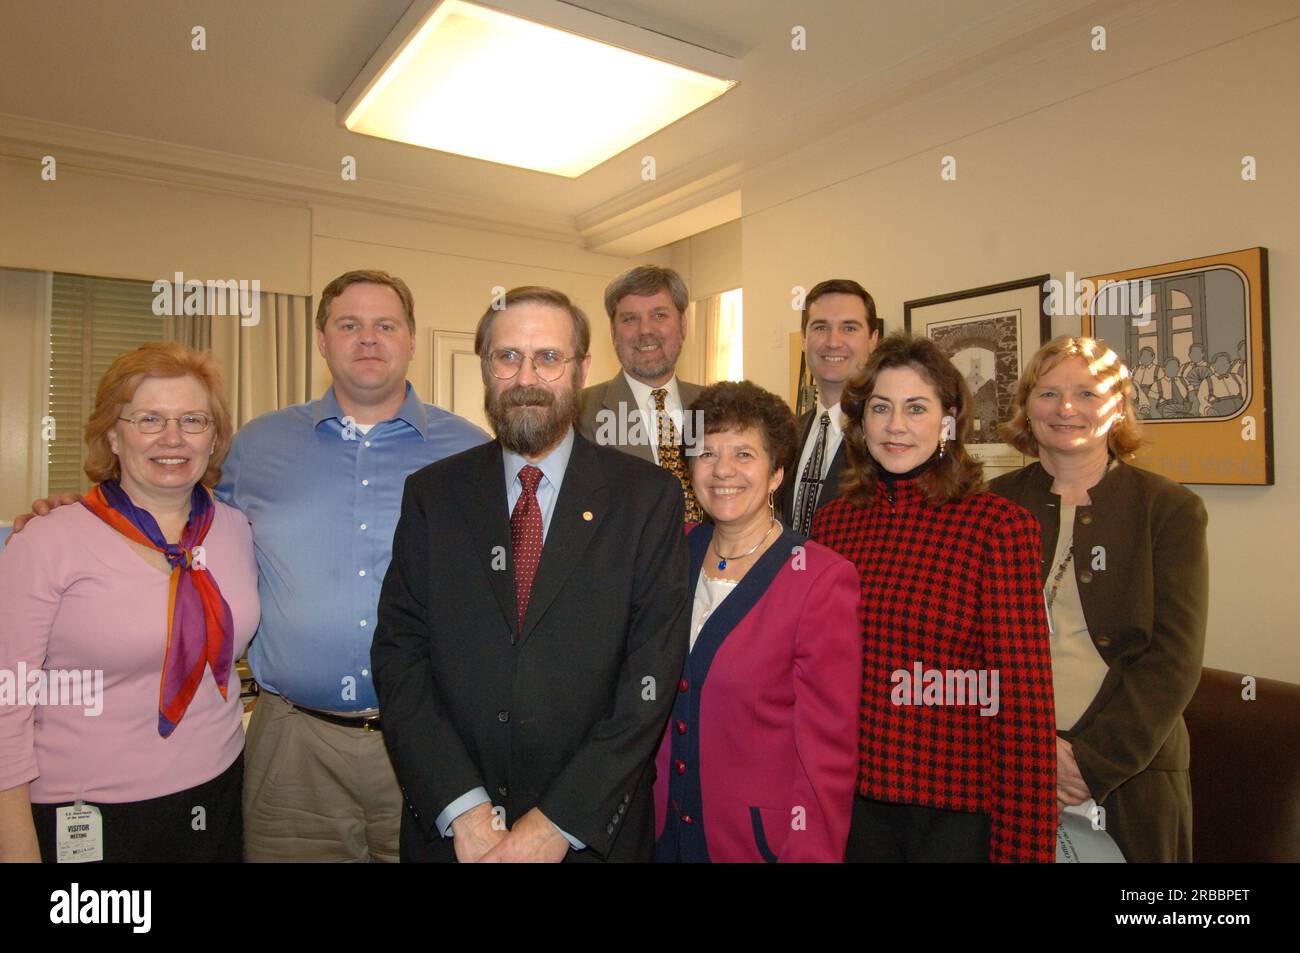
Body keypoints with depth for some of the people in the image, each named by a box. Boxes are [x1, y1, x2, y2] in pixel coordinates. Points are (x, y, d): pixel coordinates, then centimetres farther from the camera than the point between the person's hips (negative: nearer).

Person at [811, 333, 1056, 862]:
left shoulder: (999, 525, -11)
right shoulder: (831, 522, 0)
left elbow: (1024, 697, -11)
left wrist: (1022, 846, -10)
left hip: (957, 809, -3)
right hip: (850, 798, 4)